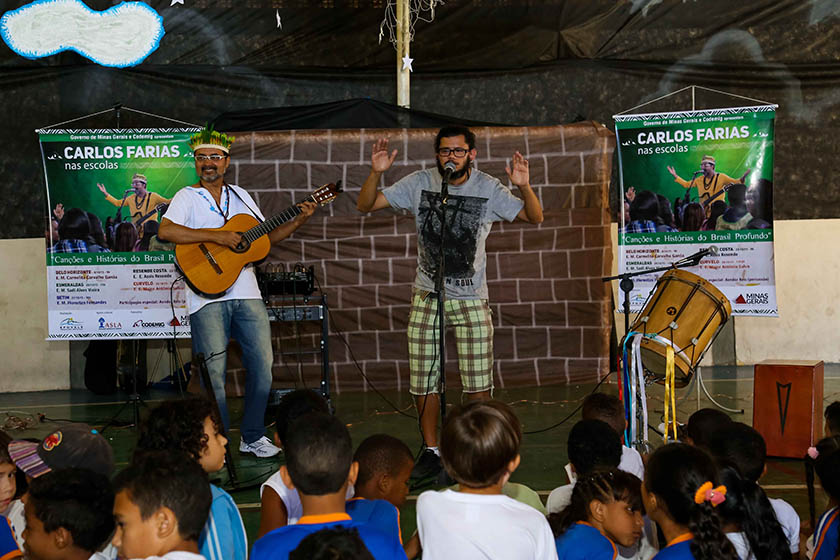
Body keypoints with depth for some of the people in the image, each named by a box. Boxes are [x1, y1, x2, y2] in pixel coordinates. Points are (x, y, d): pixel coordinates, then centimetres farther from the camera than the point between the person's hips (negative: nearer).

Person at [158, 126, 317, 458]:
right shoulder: (188, 197, 1)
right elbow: (165, 231, -17)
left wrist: (299, 221, 8)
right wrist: (216, 236, -20)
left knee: (263, 365, 4)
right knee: (213, 374, -4)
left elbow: (266, 236, 22)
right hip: (208, 296, -5)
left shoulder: (240, 196, 17)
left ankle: (252, 437, 18)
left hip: (246, 294, 5)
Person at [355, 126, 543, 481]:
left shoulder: (488, 189, -5)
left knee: (478, 386, -1)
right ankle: (431, 451, 21)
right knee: (423, 384, 5)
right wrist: (376, 173, -19)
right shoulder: (419, 184, -2)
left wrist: (524, 187, -26)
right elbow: (365, 205, 0)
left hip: (471, 301, -1)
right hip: (426, 298, 2)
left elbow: (535, 217, -6)